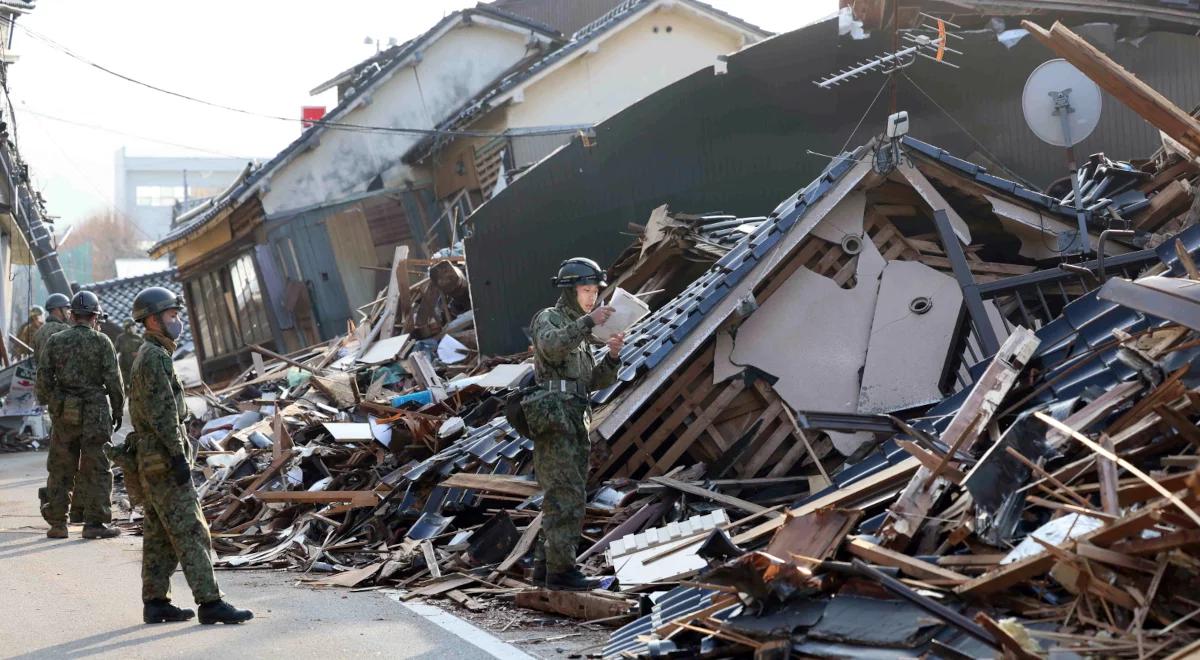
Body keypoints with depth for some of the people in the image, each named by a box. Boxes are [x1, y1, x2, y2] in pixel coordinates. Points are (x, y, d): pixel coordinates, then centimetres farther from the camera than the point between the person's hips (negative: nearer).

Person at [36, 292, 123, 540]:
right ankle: (95, 522, 2)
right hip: (95, 412, -3)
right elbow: (113, 380, -6)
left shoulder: (54, 341, 3)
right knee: (96, 469, 3)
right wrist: (118, 410, 5)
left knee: (60, 469, 11)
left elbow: (43, 378, 2)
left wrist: (50, 403, 14)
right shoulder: (101, 342, -5)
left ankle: (57, 523, 14)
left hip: (64, 414, 3)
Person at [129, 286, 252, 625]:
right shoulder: (154, 357, -15)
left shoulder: (148, 355, 18)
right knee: (191, 532, -10)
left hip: (151, 460, 10)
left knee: (159, 534, 12)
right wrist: (179, 456, -21)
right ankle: (210, 603, -10)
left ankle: (155, 603, 15)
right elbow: (162, 412, -21)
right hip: (163, 460, -10)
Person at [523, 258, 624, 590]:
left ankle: (546, 564, 17)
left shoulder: (579, 331, 24)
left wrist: (613, 355, 0)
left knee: (568, 498, 10)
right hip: (553, 420, -9)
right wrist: (588, 322, -29)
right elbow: (552, 346, -25)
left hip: (574, 424, 9)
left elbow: (595, 381, 17)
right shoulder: (548, 319, 0)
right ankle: (561, 570, -13)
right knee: (566, 497, -13)